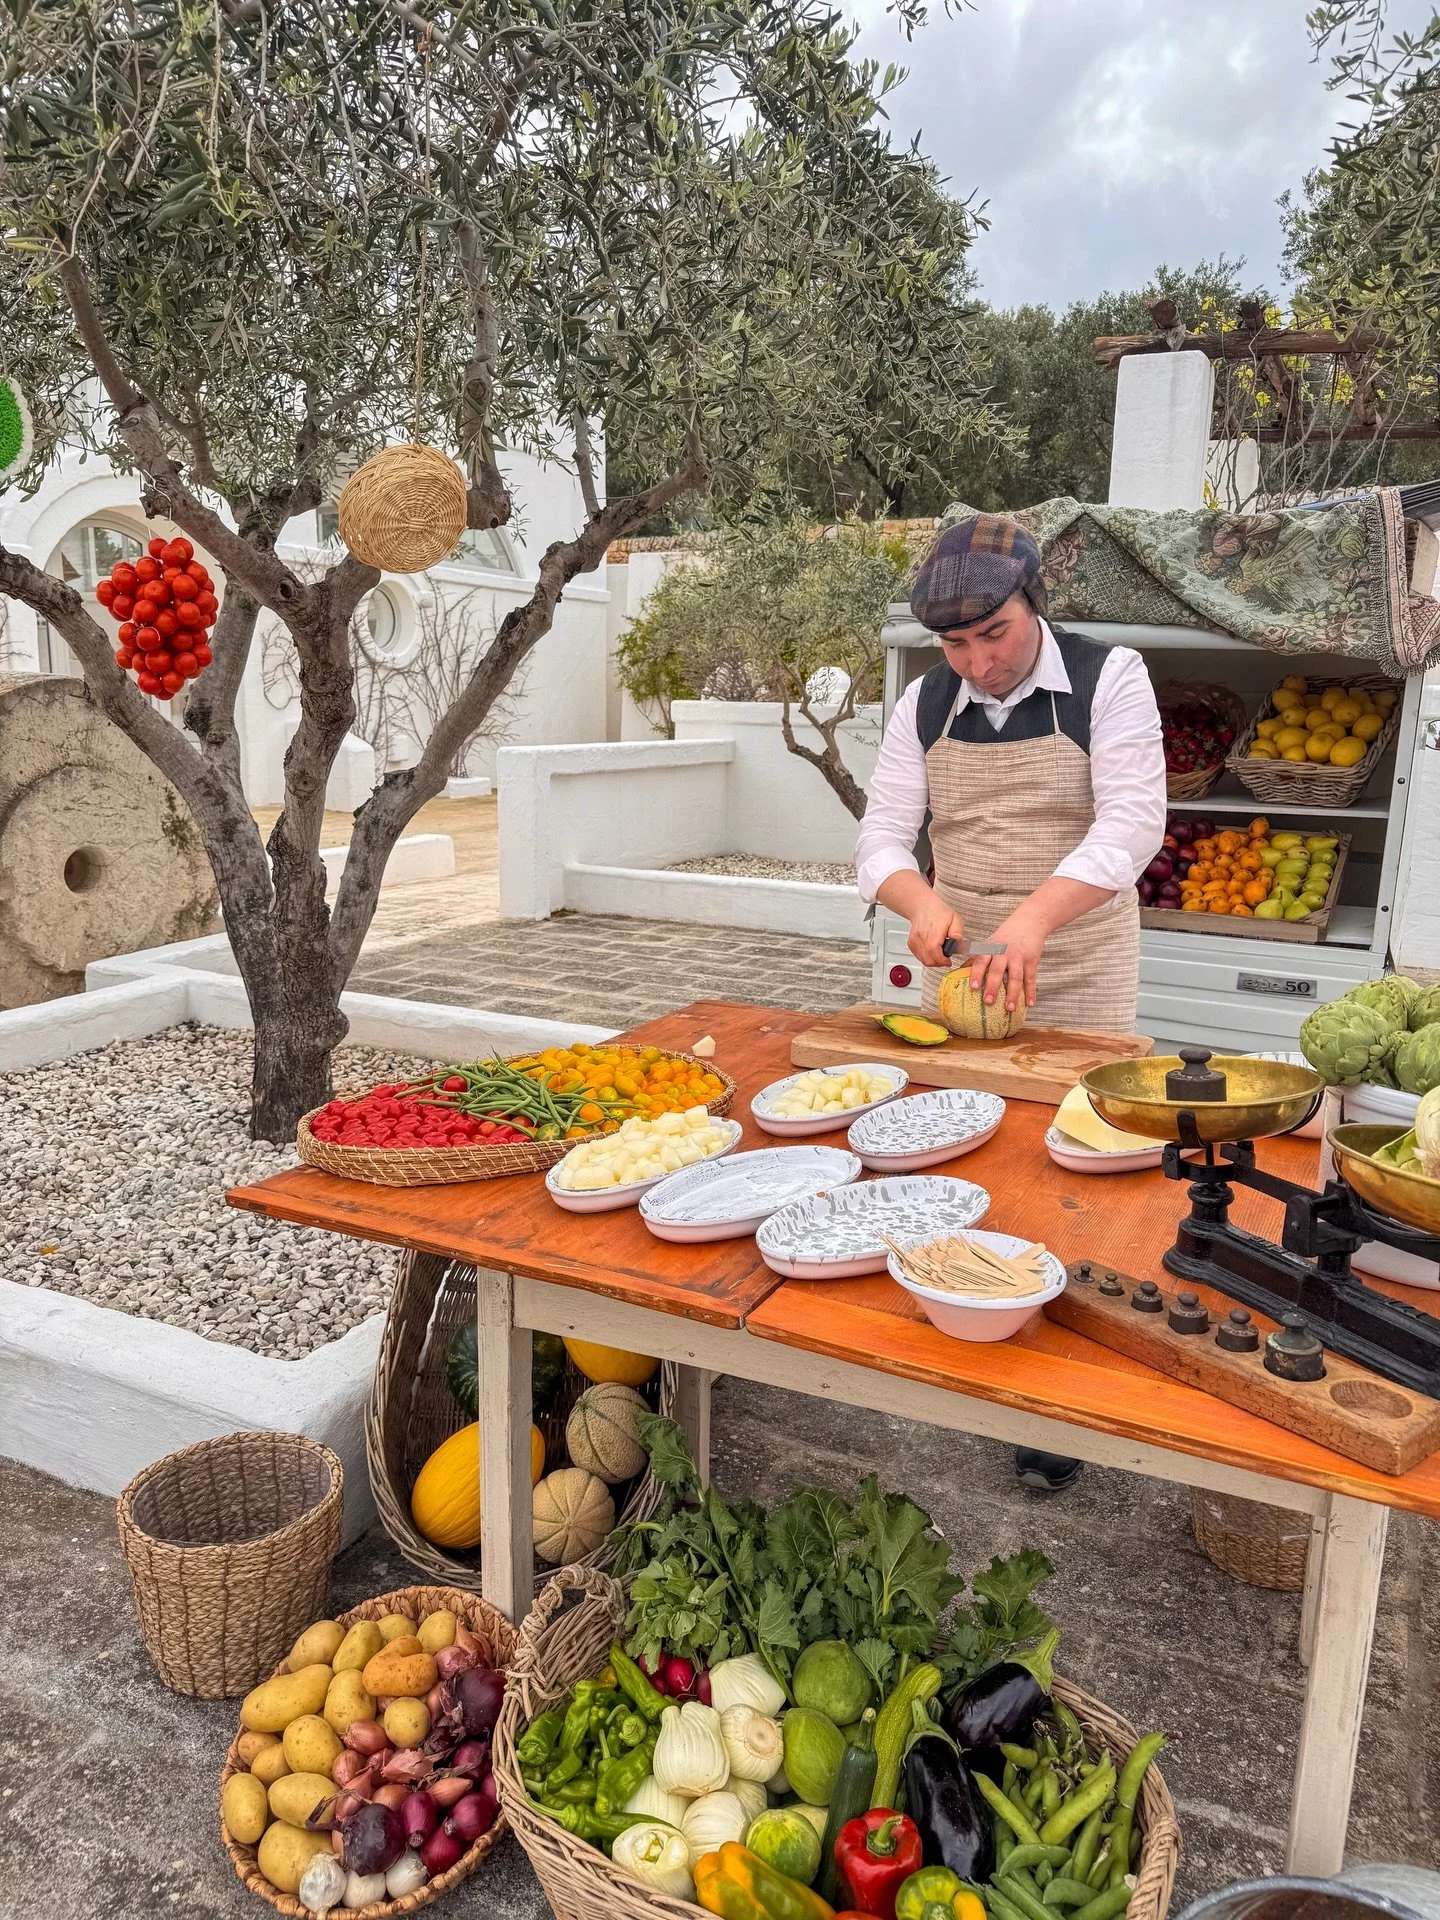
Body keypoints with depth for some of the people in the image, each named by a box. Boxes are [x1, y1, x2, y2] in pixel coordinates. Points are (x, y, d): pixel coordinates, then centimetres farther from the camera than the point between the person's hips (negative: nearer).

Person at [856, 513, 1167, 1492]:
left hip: (1077, 978, -4)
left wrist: (1033, 918, -33)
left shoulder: (1108, 678, -8)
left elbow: (1132, 823, -18)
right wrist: (922, 901, -20)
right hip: (958, 971, 4)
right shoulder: (925, 704, 4)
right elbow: (883, 834, 3)